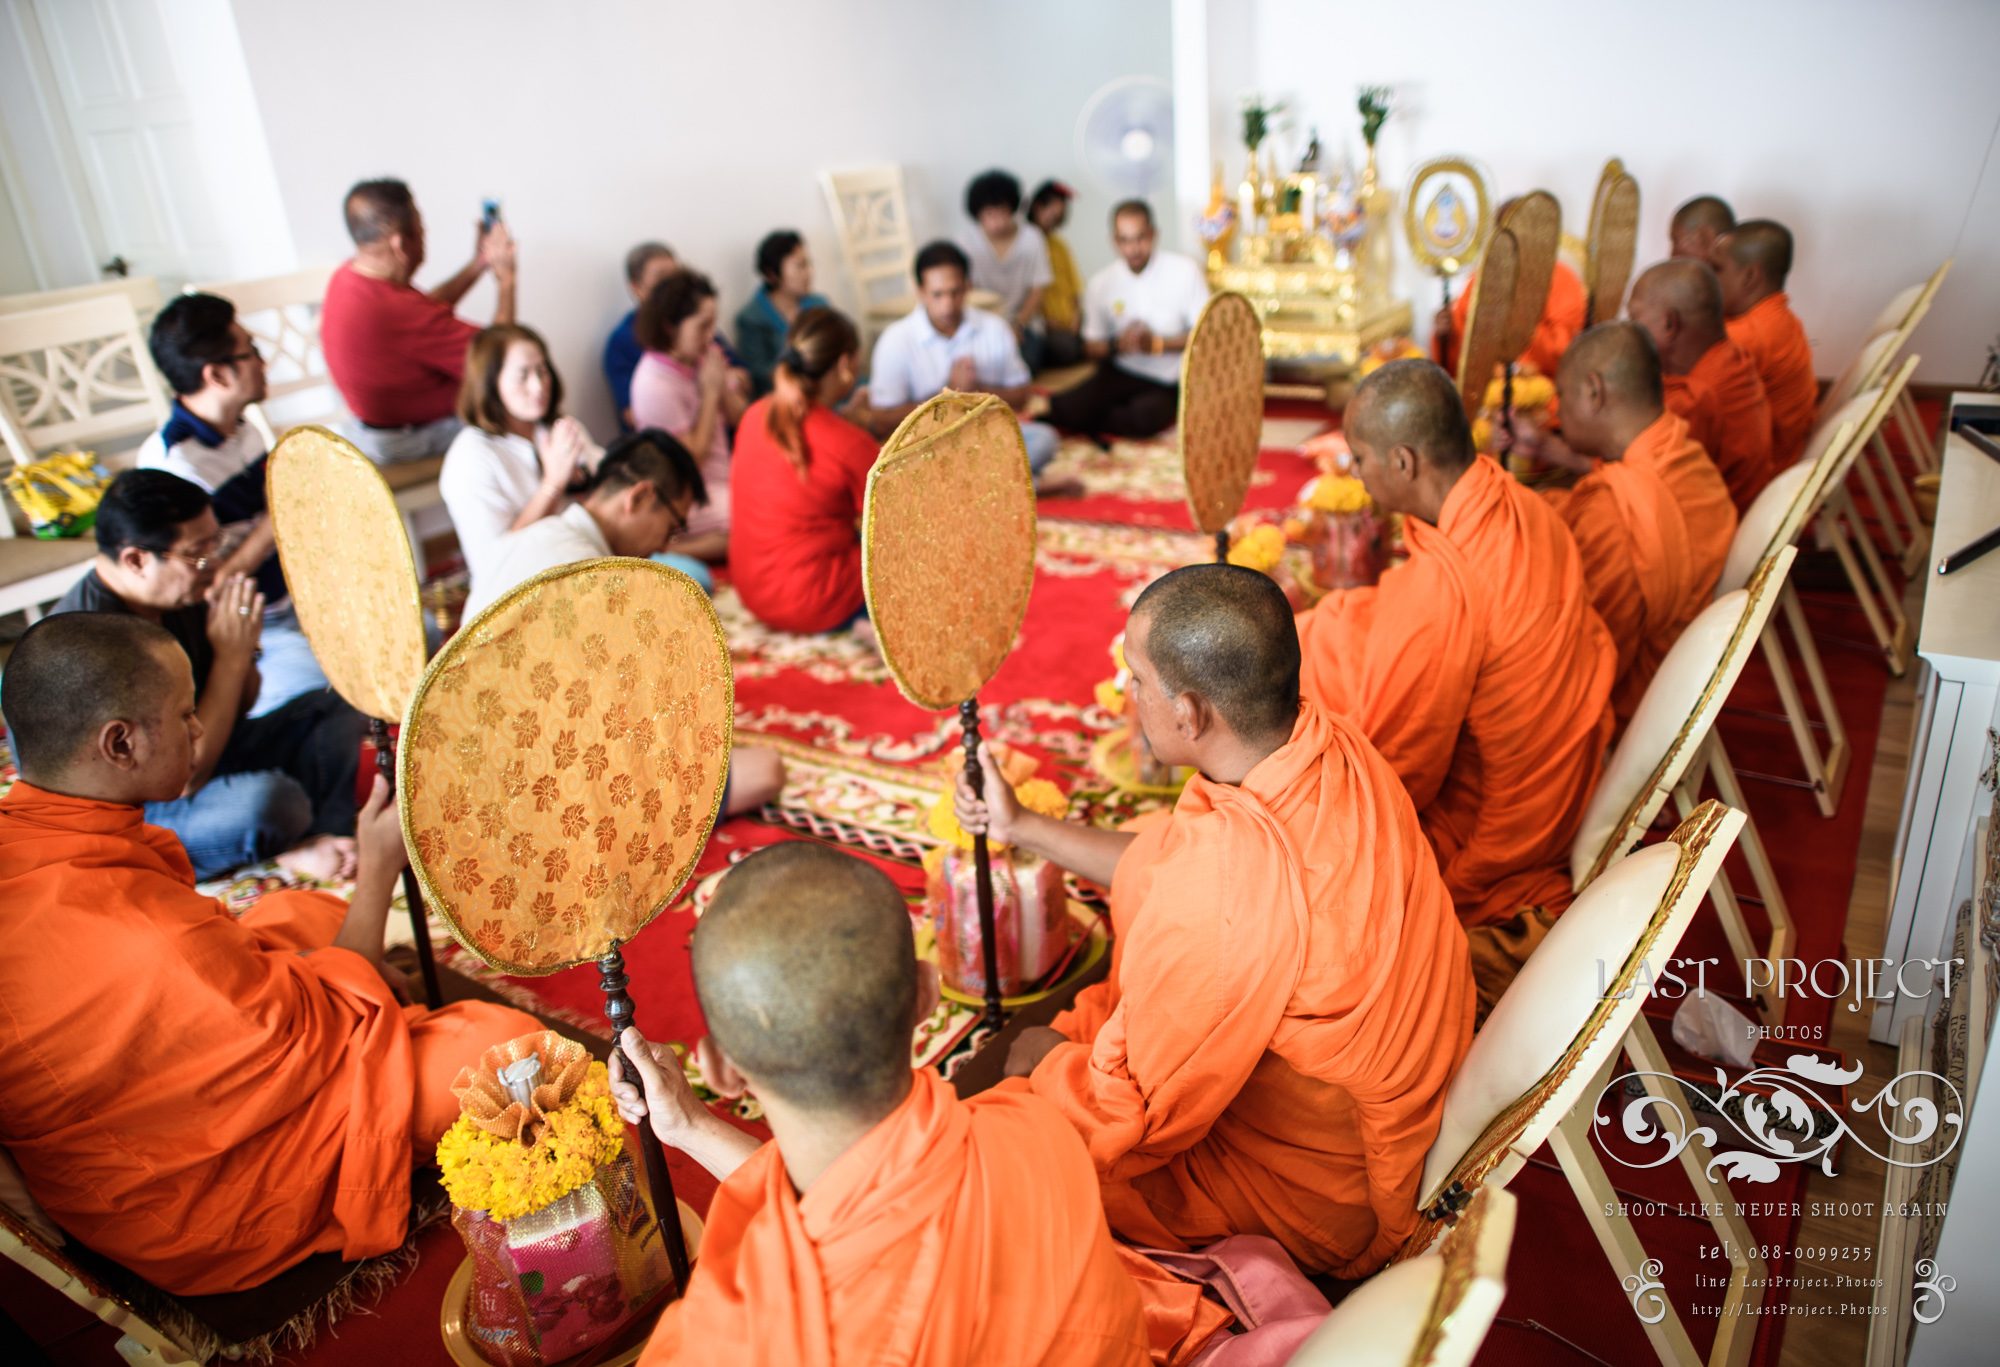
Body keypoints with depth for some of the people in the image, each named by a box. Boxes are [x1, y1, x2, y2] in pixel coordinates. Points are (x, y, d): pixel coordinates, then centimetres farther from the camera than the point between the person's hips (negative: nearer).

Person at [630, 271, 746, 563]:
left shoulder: (703, 355, 4)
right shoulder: (654, 384, -18)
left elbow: (738, 418, 10)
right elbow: (693, 456, -17)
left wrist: (725, 385, -10)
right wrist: (711, 392, -14)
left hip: (723, 479, 8)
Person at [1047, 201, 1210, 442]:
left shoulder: (1185, 271, -8)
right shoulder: (1100, 283, 0)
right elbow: (1091, 347, 6)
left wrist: (1158, 343, -20)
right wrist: (1116, 345, -16)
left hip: (1170, 383, -1)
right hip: (1121, 374, 1)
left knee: (1146, 416, -35)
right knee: (1067, 409, -28)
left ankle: (1092, 424, -7)